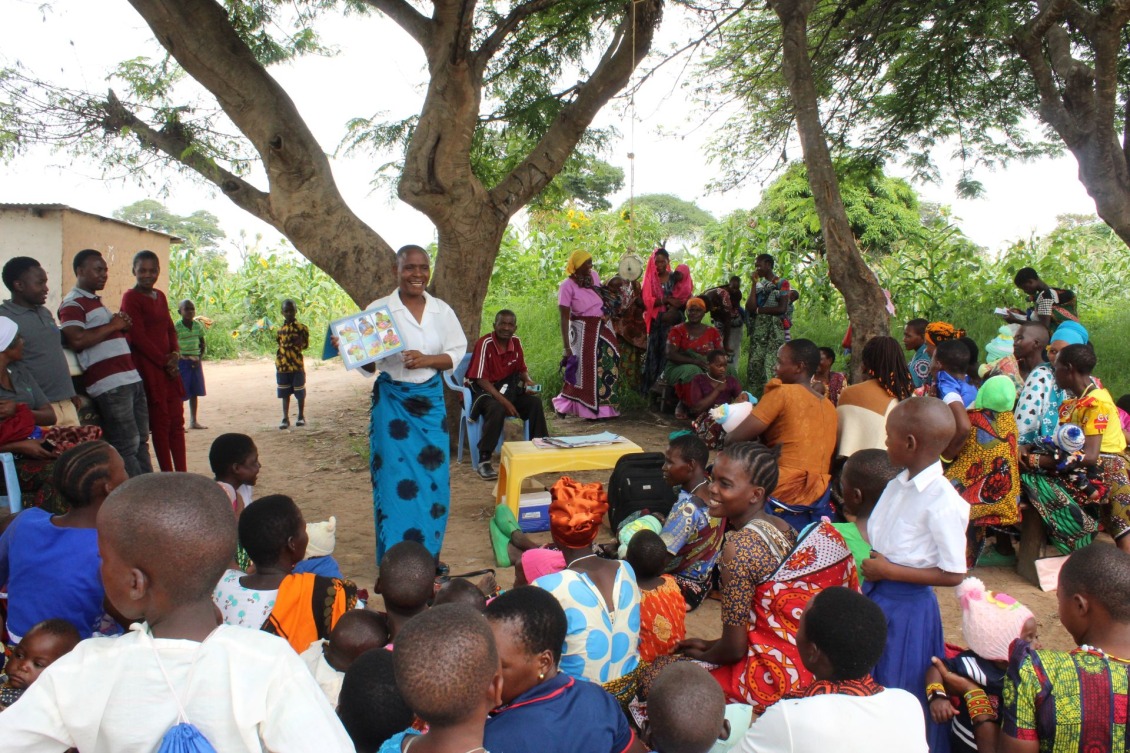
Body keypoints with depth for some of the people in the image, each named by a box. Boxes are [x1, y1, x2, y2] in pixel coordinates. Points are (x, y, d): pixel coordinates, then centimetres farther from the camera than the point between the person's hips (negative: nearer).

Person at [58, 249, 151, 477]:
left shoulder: (96, 302, 23)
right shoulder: (73, 304, -6)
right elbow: (77, 340, -22)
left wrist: (124, 325, 11)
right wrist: (113, 325, -12)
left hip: (131, 379, 10)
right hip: (110, 384, -10)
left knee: (141, 441, 12)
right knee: (127, 446, -8)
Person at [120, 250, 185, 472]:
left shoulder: (160, 296, 14)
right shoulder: (130, 298, -8)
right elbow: (139, 337, -13)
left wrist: (175, 353, -2)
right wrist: (164, 361, -12)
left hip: (168, 366, 7)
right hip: (148, 368, -7)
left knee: (177, 421, 7)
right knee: (160, 422, -1)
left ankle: (182, 474, 14)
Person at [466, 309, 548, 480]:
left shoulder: (516, 342, 0)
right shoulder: (485, 343, -19)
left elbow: (522, 369, 14)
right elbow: (481, 379, -21)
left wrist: (528, 381, -10)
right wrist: (503, 401, -28)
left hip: (507, 389, 6)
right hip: (483, 390, -6)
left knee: (535, 402, -16)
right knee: (497, 409, -36)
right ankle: (483, 461, -31)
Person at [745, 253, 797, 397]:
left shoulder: (782, 283, 2)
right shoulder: (759, 284, 17)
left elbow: (782, 309, -11)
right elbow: (750, 307, 1)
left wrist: (758, 310, -3)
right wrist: (754, 283, 0)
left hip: (775, 330, -5)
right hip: (758, 330, 5)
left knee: (772, 365, -13)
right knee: (754, 364, 0)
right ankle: (753, 399, 4)